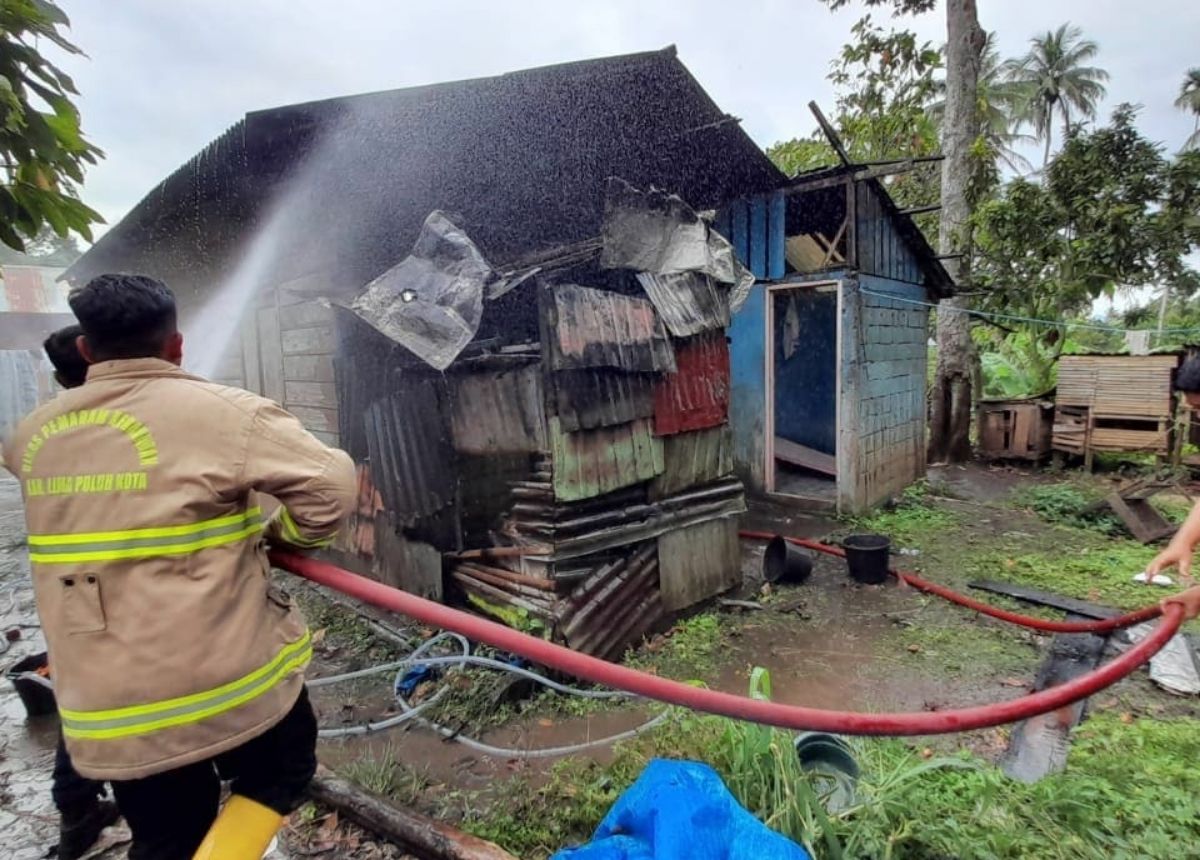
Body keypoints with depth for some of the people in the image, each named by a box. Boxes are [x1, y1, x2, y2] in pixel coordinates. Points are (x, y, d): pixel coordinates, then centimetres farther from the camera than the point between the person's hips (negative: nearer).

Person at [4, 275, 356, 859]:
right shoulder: (221, 412, -15)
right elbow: (332, 485, -18)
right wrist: (285, 531, 2)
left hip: (103, 710, 6)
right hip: (226, 683, -5)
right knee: (282, 770, 22)